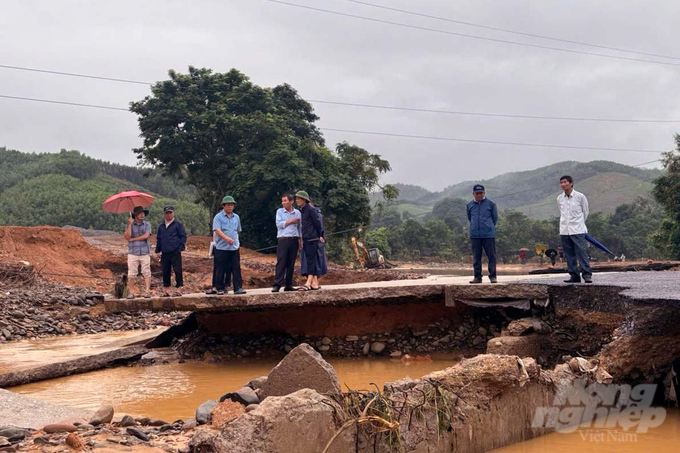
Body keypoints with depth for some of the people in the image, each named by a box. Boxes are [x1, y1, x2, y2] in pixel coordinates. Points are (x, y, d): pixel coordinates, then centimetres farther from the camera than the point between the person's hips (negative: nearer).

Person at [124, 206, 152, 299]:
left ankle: (147, 291, -2)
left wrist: (133, 239, -3)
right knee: (131, 274, -2)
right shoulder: (130, 225, 8)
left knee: (146, 273, -3)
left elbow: (146, 236, -7)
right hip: (133, 252, 0)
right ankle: (131, 292, 2)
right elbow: (127, 237, -7)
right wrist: (130, 224, -11)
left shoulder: (147, 224, 8)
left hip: (145, 253, 0)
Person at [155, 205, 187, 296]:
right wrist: (158, 251, 16)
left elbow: (183, 236, -1)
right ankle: (166, 289, 14)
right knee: (165, 272, 7)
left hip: (175, 252, -5)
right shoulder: (161, 226, 17)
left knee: (177, 270, -6)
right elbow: (158, 239, 22)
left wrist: (181, 248, -9)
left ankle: (179, 288, 0)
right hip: (164, 253, 5)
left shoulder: (178, 224, 1)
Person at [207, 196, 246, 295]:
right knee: (220, 269, 1)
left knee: (236, 268, 0)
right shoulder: (218, 217, -2)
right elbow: (217, 230, -14)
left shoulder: (236, 217, 15)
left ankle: (238, 288, 2)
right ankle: (219, 288, 9)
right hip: (221, 248, -4)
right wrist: (227, 238, -28)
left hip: (234, 248, 4)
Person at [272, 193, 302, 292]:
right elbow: (279, 224, -7)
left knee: (291, 263, 3)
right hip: (283, 240, -3)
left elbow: (300, 228, 14)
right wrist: (291, 221, -4)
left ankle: (288, 285, 8)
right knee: (281, 262, -10)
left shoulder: (297, 213, 12)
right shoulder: (280, 211, 7)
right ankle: (277, 284, -11)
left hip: (294, 240, 3)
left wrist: (300, 241, 10)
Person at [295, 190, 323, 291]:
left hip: (312, 239, -9)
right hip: (306, 239, 9)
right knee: (311, 261, 7)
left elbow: (317, 223, -8)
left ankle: (308, 283, -17)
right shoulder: (302, 211, 17)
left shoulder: (311, 209, -9)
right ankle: (315, 283, 8)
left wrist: (320, 236, -2)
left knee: (310, 260, -12)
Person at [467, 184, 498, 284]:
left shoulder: (490, 204, 1)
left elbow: (495, 218, 10)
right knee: (476, 257, 5)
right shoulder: (470, 205, 9)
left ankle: (492, 276, 4)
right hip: (475, 235, 3)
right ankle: (477, 277, 11)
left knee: (491, 256, -1)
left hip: (489, 234, -2)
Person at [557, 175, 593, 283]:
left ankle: (587, 275, -3)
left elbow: (585, 212, 8)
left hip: (578, 230, -4)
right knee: (569, 254, 6)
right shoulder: (559, 199, 7)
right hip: (564, 230, 4)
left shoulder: (580, 196, -3)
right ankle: (574, 275, 12)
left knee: (581, 252, -7)